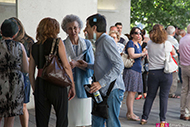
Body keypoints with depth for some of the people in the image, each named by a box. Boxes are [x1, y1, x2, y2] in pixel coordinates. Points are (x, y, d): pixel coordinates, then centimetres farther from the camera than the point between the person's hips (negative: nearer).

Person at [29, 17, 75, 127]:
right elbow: (66, 66, -8)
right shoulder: (57, 42, -3)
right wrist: (72, 86, -1)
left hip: (40, 85, 4)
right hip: (57, 84, -4)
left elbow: (31, 73, 10)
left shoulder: (34, 47, 9)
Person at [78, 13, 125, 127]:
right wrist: (87, 65, 19)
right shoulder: (100, 42, 19)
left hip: (113, 90, -10)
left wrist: (101, 83, -26)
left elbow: (119, 65, -22)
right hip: (104, 91, 10)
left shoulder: (107, 41, -13)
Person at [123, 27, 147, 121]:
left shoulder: (138, 44, 20)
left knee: (134, 92, 10)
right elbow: (132, 55, -19)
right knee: (131, 92, -9)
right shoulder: (130, 43, -7)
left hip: (137, 69, 9)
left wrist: (144, 55, 10)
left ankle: (129, 112, 17)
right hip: (131, 69, -9)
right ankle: (130, 114, -8)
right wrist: (143, 54, -14)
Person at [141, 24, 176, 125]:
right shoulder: (167, 44, -2)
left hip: (153, 73, 1)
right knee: (164, 96, 5)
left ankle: (144, 118, 11)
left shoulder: (149, 44, 0)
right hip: (166, 73, -1)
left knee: (150, 96, 10)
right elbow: (174, 53, 16)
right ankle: (162, 119, 7)